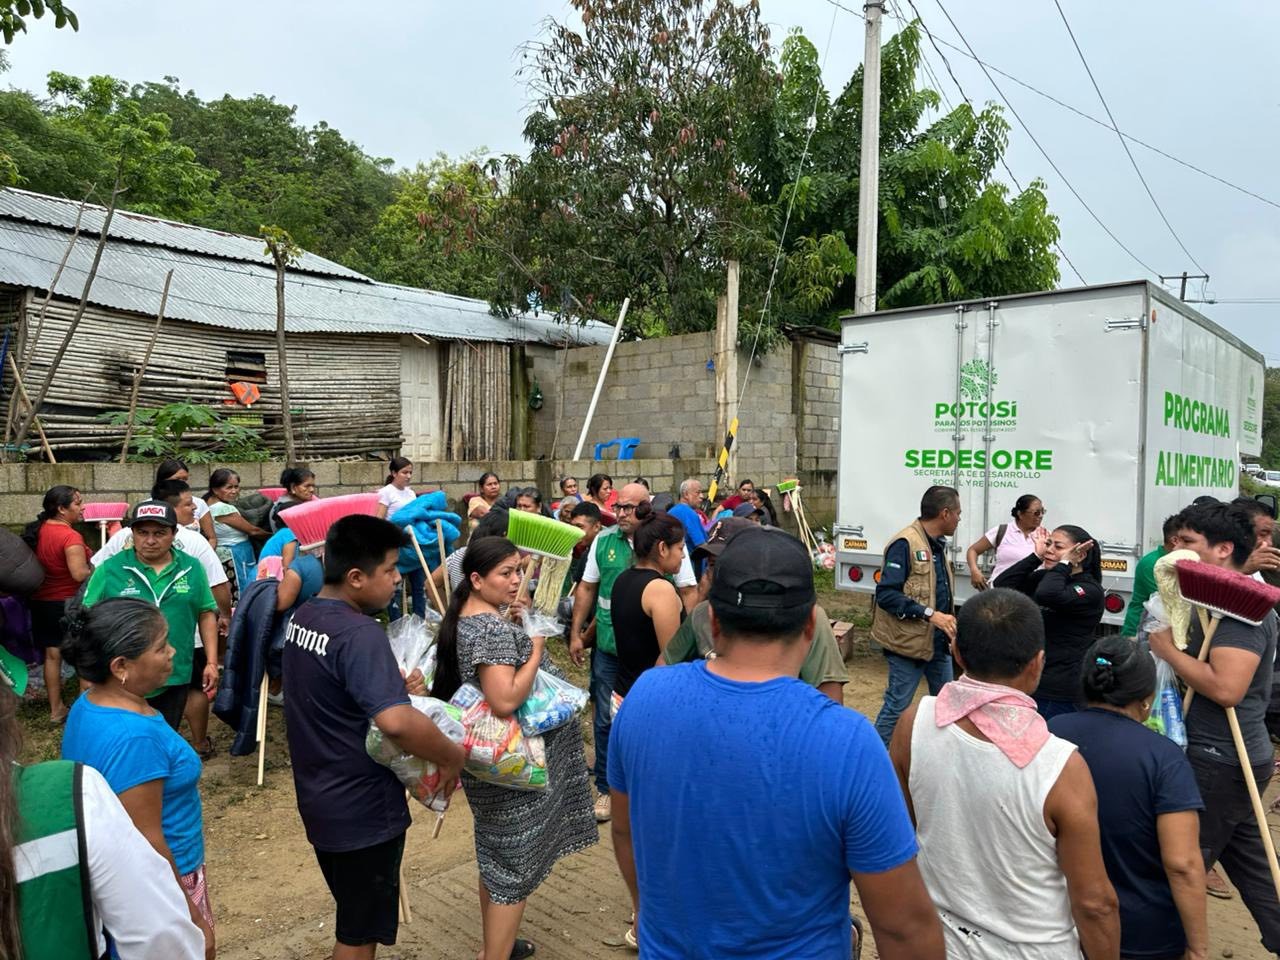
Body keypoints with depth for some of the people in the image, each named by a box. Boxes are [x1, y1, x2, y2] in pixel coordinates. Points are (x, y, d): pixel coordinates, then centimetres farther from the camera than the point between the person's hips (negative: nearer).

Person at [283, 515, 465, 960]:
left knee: (354, 914, 27)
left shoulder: (304, 617, 1)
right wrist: (453, 756, -25)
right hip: (362, 808, -9)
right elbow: (396, 722, -41)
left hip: (319, 798, 9)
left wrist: (396, 684, -1)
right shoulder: (359, 633, -29)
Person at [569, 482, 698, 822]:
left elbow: (688, 592, -4)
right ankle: (606, 788, 27)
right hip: (609, 648, 2)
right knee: (605, 720, 10)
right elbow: (587, 588, 9)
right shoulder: (603, 541, 1)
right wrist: (576, 633, 8)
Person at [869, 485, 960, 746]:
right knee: (898, 706, 0)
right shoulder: (905, 543, -19)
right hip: (909, 641, -9)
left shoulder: (937, 544, 10)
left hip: (938, 640, 9)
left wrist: (946, 621, 13)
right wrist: (929, 614, -27)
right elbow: (885, 593, -25)